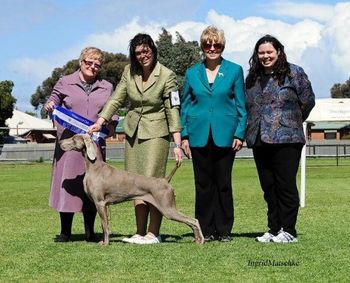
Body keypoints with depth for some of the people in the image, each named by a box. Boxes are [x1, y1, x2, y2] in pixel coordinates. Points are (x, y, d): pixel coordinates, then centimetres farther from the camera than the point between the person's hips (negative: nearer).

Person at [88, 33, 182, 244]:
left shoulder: (166, 76, -10)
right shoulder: (129, 72, 3)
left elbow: (173, 110, -10)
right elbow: (117, 99, 8)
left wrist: (177, 144, -13)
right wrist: (100, 122, -3)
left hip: (156, 134, -5)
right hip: (133, 132, 5)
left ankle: (153, 233, -3)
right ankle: (140, 232, 9)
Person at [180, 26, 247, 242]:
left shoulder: (234, 71, 4)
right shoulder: (192, 73, 9)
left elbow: (241, 104, 5)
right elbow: (185, 106, 12)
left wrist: (240, 133, -3)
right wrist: (184, 135, 3)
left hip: (225, 135, -1)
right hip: (199, 136, 2)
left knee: (223, 183, 3)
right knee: (203, 184, 4)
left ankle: (224, 230, 11)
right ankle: (206, 230, 12)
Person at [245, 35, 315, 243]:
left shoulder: (294, 73, -1)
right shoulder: (253, 78, 14)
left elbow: (308, 101, 2)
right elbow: (247, 107, 21)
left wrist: (292, 122, 11)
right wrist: (251, 129, 13)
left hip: (286, 139, -5)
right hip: (259, 140, 6)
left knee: (285, 185, -4)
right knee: (268, 187, 8)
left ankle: (288, 231, 4)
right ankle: (274, 229, 16)